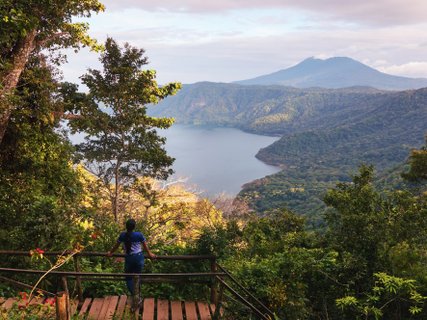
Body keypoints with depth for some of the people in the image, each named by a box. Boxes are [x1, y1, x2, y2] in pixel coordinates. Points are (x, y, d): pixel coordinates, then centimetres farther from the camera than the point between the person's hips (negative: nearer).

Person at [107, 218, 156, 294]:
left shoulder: (122, 235, -6)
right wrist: (149, 254, 20)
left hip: (129, 258, 0)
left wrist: (110, 252, 24)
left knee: (129, 277, 13)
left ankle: (133, 295, 4)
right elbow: (145, 246, 3)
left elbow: (116, 246, 5)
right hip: (139, 257, 0)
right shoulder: (139, 235, -8)